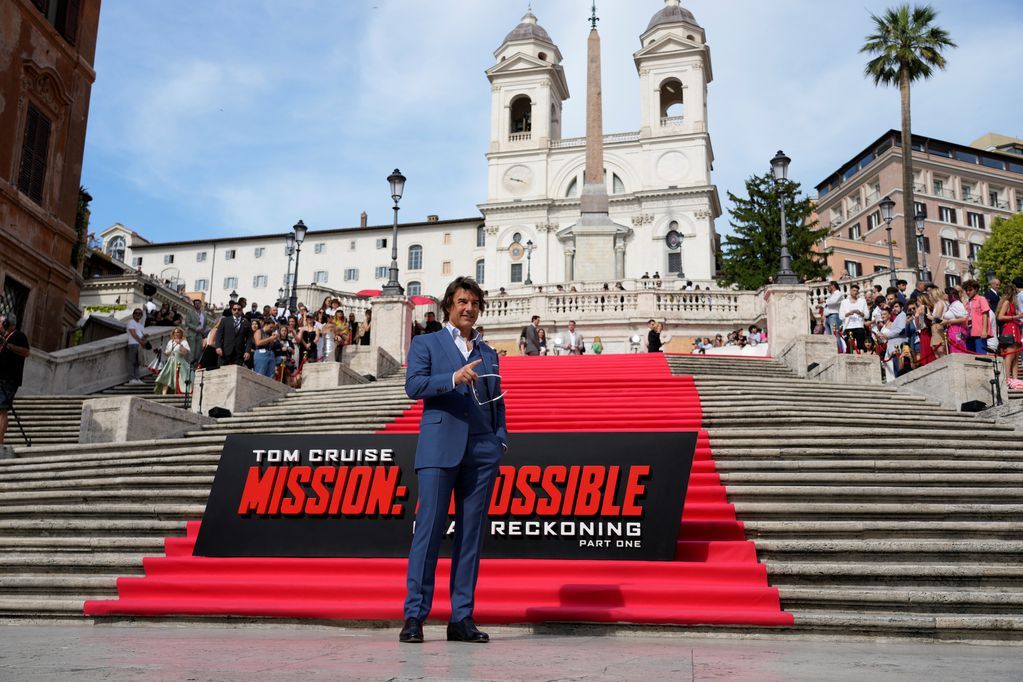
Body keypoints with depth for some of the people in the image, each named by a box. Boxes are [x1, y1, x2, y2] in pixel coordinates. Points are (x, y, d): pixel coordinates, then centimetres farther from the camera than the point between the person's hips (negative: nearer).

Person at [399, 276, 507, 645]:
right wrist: (453, 379, -18)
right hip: (440, 447, -4)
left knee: (471, 534, 3)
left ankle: (462, 618, 7)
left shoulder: (488, 354, 22)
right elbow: (413, 385, -4)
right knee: (429, 528, -8)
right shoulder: (425, 343, 11)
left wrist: (501, 439, 5)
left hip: (482, 450, 4)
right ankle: (414, 615, -4)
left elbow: (497, 402, 21)